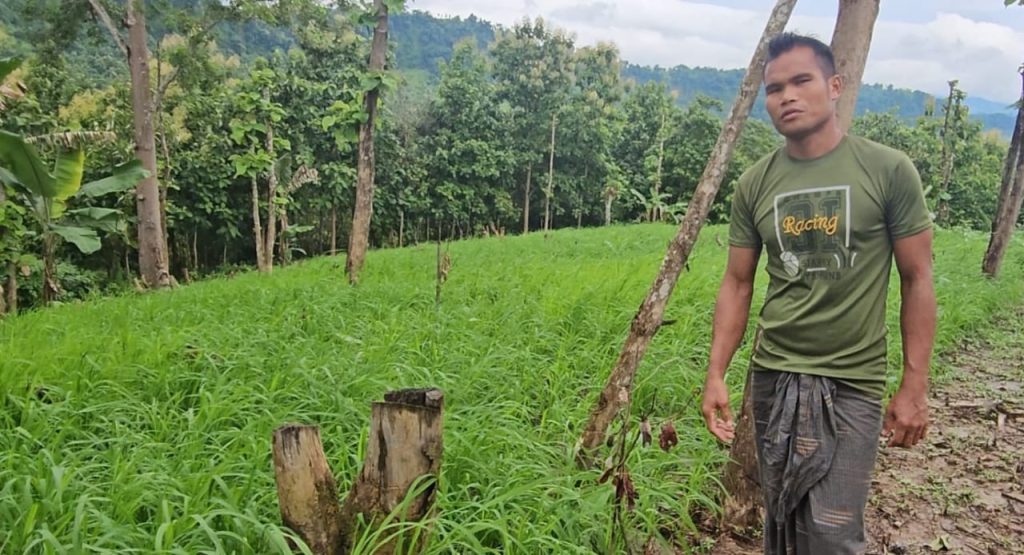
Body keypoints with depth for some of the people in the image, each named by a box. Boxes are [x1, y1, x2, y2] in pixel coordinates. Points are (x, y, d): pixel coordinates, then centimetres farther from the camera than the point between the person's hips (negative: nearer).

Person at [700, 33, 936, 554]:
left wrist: (914, 386, -5)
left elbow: (917, 281, -3)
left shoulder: (889, 170, -6)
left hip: (854, 383, -3)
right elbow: (737, 283, 6)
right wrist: (715, 373, -1)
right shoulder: (755, 184, 2)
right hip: (772, 376, 3)